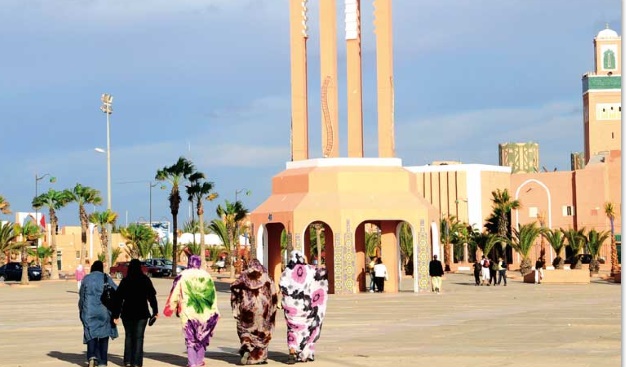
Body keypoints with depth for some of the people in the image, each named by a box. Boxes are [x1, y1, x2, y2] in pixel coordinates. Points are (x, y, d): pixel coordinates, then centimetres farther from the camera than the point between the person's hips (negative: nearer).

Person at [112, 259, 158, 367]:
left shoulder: (125, 281, -2)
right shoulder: (145, 280, -3)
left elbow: (118, 298, -2)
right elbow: (151, 296, -1)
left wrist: (116, 315, 2)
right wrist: (155, 311, 8)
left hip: (127, 313, 1)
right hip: (142, 313, -1)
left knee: (129, 336, 14)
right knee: (139, 337, 2)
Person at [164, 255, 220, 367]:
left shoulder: (182, 276, -3)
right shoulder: (206, 276, 2)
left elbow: (175, 294, 1)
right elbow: (212, 295, 5)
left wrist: (170, 308, 14)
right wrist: (215, 312, 13)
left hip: (188, 312, -1)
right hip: (204, 312, 1)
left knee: (190, 337, 5)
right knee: (202, 336, 16)